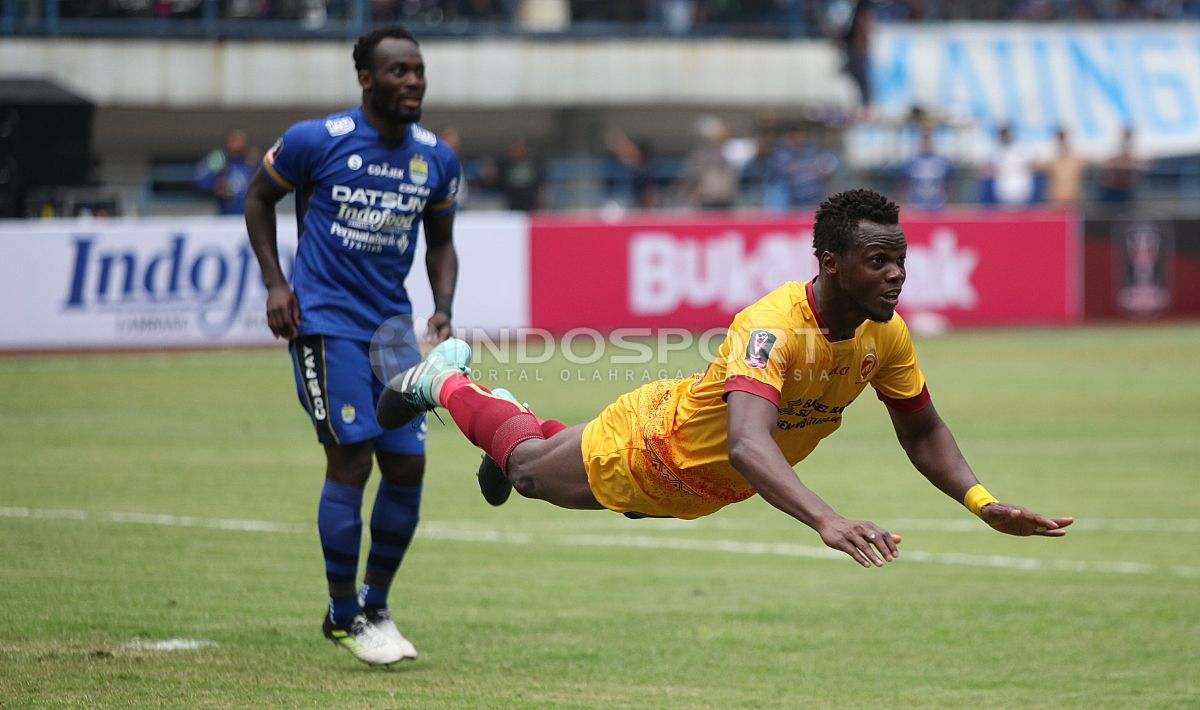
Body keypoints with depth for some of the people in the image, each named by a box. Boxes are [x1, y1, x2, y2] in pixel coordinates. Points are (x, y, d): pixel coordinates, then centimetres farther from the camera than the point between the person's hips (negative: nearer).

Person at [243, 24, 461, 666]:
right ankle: (343, 617, 1)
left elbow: (440, 242, 17)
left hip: (392, 324, 5)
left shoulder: (437, 160, 3)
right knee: (350, 459, -11)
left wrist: (443, 309, 0)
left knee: (407, 466, 1)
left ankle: (375, 606, 18)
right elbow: (258, 197, 6)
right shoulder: (315, 141, -10)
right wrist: (275, 283, -2)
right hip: (325, 320, -5)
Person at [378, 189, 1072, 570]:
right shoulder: (771, 328, -45)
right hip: (657, 448, -6)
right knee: (530, 470, 23)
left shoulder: (886, 333, -23)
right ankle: (447, 381, 49)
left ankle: (524, 419, 62)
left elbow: (923, 433, -8)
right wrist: (830, 522, -73)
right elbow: (747, 444, -59)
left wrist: (984, 502, -24)